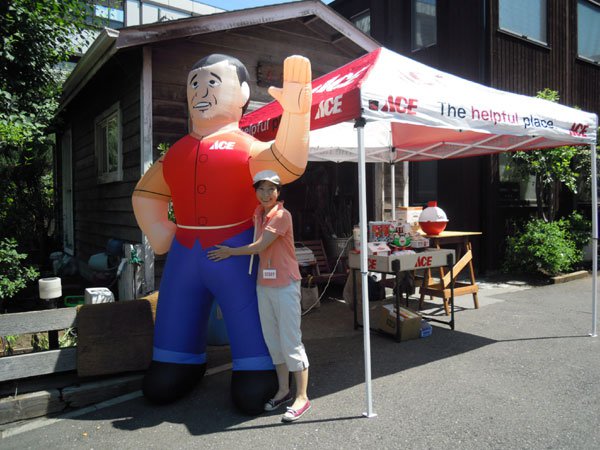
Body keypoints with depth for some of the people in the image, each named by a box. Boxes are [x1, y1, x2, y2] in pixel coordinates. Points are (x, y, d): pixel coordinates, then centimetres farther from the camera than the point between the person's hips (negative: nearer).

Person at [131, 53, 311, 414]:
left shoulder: (247, 147, 0)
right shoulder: (175, 153, 14)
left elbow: (287, 163, -21)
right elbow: (144, 195, 27)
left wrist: (295, 112, -35)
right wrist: (159, 236, 11)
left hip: (236, 256, -4)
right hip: (183, 258, 5)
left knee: (253, 395, -3)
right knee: (160, 387, 15)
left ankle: (257, 368, 31)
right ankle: (193, 361, 46)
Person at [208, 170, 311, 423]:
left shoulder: (282, 215, -13)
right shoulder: (258, 213, 10)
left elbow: (259, 247, -14)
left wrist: (230, 252, -2)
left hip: (285, 285, -8)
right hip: (264, 284, 8)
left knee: (291, 340, -4)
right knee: (272, 339, 14)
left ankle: (302, 397, 8)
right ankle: (283, 391, 27)